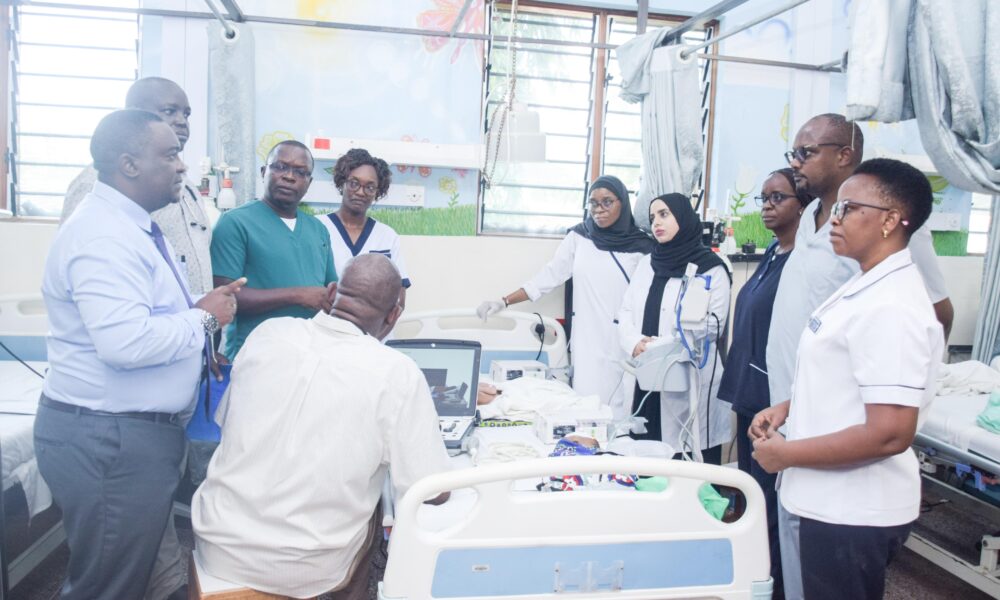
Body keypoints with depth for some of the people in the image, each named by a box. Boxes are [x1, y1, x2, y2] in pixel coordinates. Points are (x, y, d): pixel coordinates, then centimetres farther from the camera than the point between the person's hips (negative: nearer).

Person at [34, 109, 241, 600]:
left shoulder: (132, 226, 13)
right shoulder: (104, 236, -21)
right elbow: (126, 342, -32)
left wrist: (204, 309, 7)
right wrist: (203, 318, -18)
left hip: (129, 430, 10)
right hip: (108, 440, -10)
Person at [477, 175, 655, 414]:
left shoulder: (642, 245, 1)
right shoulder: (579, 237, 5)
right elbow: (548, 277, 6)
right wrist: (503, 302, 0)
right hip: (589, 341, 1)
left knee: (621, 408, -4)